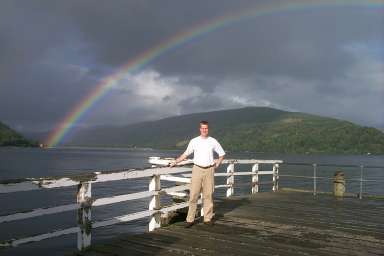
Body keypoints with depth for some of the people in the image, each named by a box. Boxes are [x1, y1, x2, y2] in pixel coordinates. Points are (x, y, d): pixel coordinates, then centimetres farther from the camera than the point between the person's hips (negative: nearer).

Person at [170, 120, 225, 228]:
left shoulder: (213, 141, 4)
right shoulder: (194, 141, 3)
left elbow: (222, 154, 15)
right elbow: (186, 154, 10)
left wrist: (217, 164, 6)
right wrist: (175, 162, 5)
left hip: (209, 170, 1)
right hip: (197, 169, -1)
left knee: (208, 195, 4)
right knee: (193, 195, -3)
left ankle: (208, 218, 13)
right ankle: (190, 219, 1)